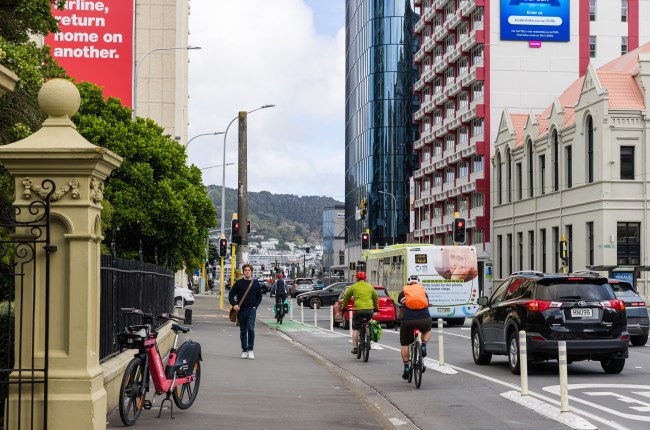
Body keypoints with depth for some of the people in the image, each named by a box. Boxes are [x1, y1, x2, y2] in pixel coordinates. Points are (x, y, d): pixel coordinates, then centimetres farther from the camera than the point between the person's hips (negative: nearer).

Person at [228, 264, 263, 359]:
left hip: (251, 310, -1)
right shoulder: (238, 283, 3)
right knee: (243, 331, 8)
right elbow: (231, 295, 5)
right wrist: (234, 305, -11)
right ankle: (244, 350, 17)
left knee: (251, 329, -15)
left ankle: (250, 350, -7)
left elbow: (259, 296, 14)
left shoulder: (255, 283, 6)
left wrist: (255, 306, 1)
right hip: (241, 310, 1)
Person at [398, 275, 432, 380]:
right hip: (424, 319, 1)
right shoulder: (423, 291, 24)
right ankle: (423, 346, 10)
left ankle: (406, 368, 16)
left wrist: (399, 318, 56)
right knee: (427, 331, 35)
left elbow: (399, 311, 35)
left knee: (404, 344, 18)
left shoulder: (403, 293, 22)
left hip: (408, 321, -1)